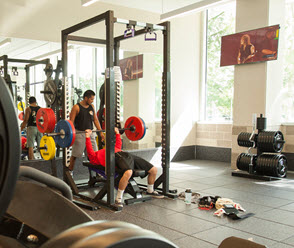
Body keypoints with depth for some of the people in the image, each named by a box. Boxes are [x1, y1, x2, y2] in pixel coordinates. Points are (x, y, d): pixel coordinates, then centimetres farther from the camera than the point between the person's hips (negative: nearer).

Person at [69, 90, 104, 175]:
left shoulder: (92, 107, 9)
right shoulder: (76, 107, -8)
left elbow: (95, 120, 14)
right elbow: (71, 122, -10)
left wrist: (101, 132, 10)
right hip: (79, 133, -5)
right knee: (75, 155, 3)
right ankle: (70, 172, 18)